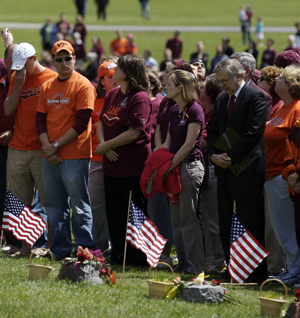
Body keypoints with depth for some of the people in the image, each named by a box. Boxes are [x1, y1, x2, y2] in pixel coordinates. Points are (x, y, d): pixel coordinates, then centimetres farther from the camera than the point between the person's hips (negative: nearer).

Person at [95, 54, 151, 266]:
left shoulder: (140, 98, -15)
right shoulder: (112, 95, 11)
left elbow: (134, 132, -20)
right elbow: (102, 122, 16)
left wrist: (105, 146, -13)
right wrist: (104, 145, -3)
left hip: (133, 167, -8)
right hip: (112, 164, 8)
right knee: (114, 213, 13)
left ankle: (139, 259, 8)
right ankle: (118, 256, 23)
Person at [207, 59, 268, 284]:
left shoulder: (255, 97, -8)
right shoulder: (221, 100, 16)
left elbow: (253, 133, -15)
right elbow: (213, 132, 18)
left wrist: (231, 157, -15)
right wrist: (215, 154, -1)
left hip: (247, 171, -8)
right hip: (226, 171, 8)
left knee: (251, 226, -4)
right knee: (226, 227, 9)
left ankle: (257, 275, 1)